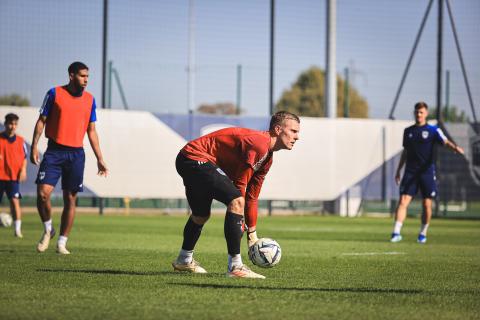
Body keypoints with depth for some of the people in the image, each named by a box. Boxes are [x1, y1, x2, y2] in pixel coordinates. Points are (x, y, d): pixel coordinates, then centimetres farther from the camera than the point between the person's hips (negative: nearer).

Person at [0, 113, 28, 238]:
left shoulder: (20, 141, 5)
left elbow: (24, 157, 11)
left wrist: (23, 169, -3)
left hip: (14, 177, 0)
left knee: (15, 201, -12)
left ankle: (18, 229, -12)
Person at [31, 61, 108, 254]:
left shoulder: (89, 99, 9)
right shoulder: (55, 94, -1)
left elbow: (91, 131, 14)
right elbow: (42, 121, 3)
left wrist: (99, 159, 11)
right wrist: (34, 146, -8)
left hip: (76, 154, 3)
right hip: (54, 151, -3)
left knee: (70, 199, 3)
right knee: (43, 193, -13)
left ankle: (62, 243, 12)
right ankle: (48, 230, 12)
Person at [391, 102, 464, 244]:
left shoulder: (433, 130, 1)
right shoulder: (408, 131, 12)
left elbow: (445, 141, -14)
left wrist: (455, 147, -36)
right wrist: (398, 170, 19)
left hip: (427, 172, -2)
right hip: (410, 172, 2)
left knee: (427, 204, 1)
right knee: (403, 201, -10)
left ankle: (423, 233, 16)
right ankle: (396, 232, -12)